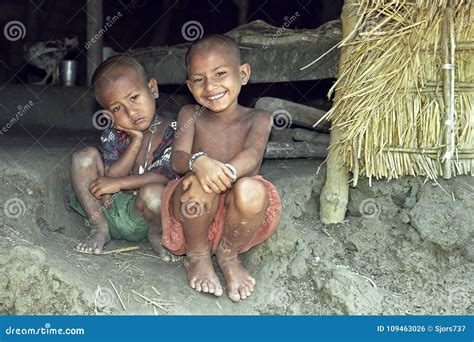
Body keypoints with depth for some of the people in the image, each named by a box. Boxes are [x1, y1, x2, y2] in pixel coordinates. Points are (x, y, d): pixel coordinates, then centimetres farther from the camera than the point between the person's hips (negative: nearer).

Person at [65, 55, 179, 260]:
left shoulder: (172, 133, -12)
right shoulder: (113, 135, -1)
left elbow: (166, 177, -22)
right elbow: (111, 175, -12)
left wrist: (119, 183, -22)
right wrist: (137, 139, -18)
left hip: (141, 218, -4)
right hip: (111, 208, 4)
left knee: (153, 193, -40)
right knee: (84, 157, -14)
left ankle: (156, 235, -5)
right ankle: (99, 228, -7)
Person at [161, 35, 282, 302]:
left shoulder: (258, 119, 1)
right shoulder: (191, 115, 4)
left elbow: (251, 155, -20)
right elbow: (177, 158, -12)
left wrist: (225, 172, -43)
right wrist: (198, 162, -38)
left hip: (238, 218, 0)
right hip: (194, 214, 0)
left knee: (251, 190, -34)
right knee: (201, 180, -33)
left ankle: (228, 255, -4)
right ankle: (197, 256, -6)